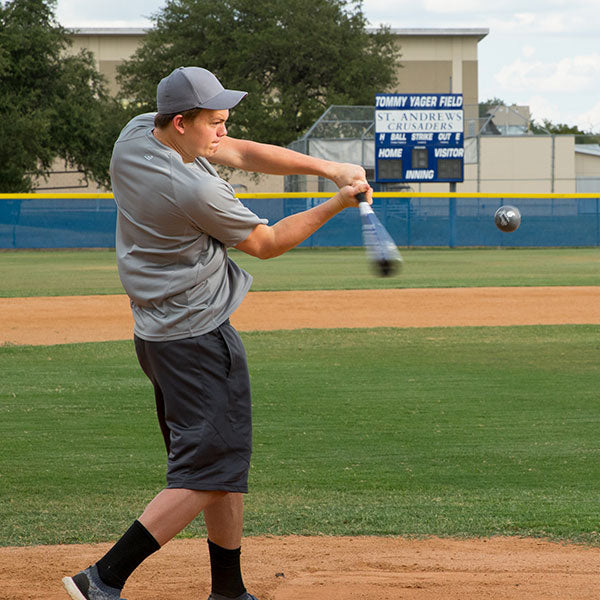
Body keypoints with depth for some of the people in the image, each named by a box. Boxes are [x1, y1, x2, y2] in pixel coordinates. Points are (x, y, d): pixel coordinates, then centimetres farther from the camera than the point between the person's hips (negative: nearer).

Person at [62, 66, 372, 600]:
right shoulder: (195, 190, -24)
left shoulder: (137, 133, 1)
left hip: (155, 332, 10)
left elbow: (242, 153, 7)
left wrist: (328, 167, -2)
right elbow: (265, 243, -7)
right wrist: (336, 204, 1)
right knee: (208, 473, -8)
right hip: (198, 337, -10)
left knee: (224, 464, 17)